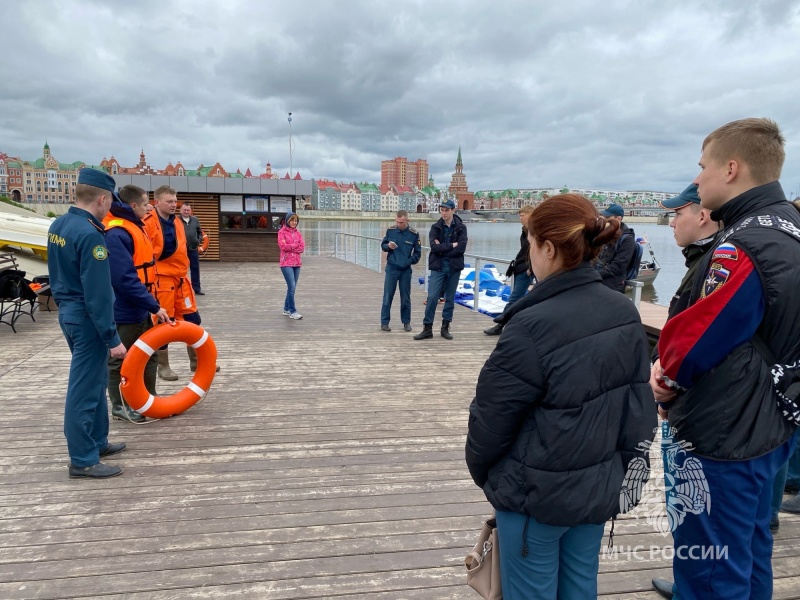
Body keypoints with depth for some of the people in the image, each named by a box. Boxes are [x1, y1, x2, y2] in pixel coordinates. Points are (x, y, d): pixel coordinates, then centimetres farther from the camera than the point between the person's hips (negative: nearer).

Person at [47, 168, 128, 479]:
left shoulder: (58, 226, 7)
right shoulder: (90, 235, -23)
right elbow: (98, 294, -24)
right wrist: (112, 338, -20)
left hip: (68, 312, 10)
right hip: (86, 318, -10)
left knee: (93, 381, 20)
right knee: (84, 389, -1)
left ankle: (97, 441, 32)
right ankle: (83, 460, 10)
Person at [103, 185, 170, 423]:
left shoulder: (134, 226, 11)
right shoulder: (115, 234, -22)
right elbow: (125, 279, -27)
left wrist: (151, 304, 14)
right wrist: (154, 306, -23)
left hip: (142, 307, 10)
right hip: (125, 310, -10)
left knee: (149, 355, 18)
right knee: (122, 361, 6)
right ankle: (119, 406, 20)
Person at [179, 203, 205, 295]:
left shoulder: (195, 220, 9)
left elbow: (200, 232, 18)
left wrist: (199, 240, 5)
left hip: (194, 248, 4)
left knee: (195, 269, 9)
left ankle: (197, 288, 17)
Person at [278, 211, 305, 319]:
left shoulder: (298, 233, 12)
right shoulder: (282, 232, -1)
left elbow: (302, 247, 2)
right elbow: (282, 246, -13)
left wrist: (290, 247, -9)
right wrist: (296, 245, -6)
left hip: (297, 263, 6)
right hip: (286, 263, -6)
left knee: (292, 288, 10)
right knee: (292, 287, -13)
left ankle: (286, 309, 23)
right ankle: (292, 312, -10)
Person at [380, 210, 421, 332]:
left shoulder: (414, 234, -4)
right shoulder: (390, 230, -2)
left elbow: (417, 253, 3)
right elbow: (383, 245, 8)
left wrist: (410, 261, -10)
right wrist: (388, 246, -13)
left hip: (406, 270, 0)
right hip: (391, 268, 0)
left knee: (406, 298, 8)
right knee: (387, 296, 0)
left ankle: (406, 322, 21)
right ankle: (384, 322, 9)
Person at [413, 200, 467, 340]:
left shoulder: (461, 228, 2)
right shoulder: (435, 227, 4)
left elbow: (461, 248, -12)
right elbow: (434, 247, -11)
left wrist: (442, 249, -12)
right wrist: (451, 246, -13)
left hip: (454, 267, 0)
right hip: (437, 267, 0)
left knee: (450, 298, 7)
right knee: (432, 297, -6)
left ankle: (445, 328, 17)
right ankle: (427, 328, 1)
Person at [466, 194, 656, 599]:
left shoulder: (533, 326, -25)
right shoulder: (625, 314, -4)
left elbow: (493, 416, -15)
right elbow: (639, 403, 3)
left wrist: (481, 471, 3)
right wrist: (625, 466, 14)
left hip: (537, 493, -6)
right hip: (600, 487, 7)